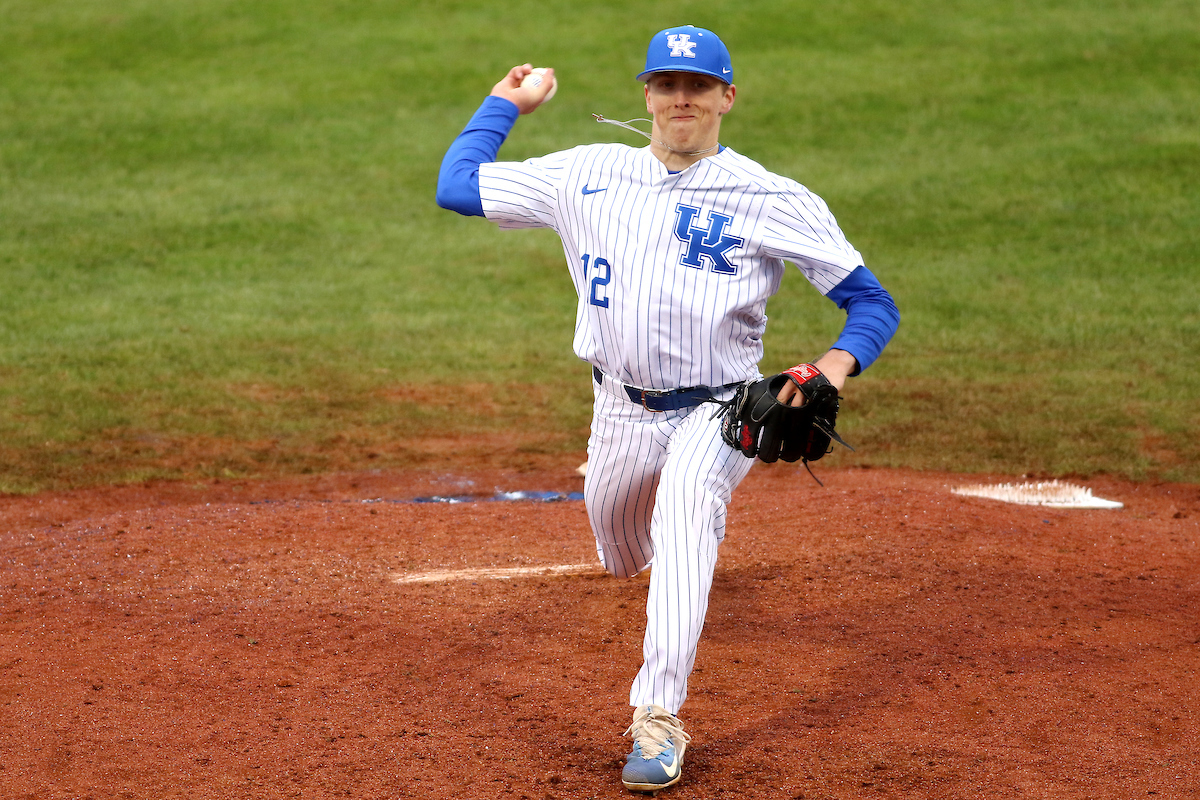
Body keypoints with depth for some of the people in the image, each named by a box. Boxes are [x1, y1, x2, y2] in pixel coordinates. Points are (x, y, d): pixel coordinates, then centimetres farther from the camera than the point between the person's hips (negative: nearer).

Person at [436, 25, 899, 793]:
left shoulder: (773, 201, -8)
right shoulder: (588, 175, 1)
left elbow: (873, 302, -9)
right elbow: (457, 185, 5)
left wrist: (836, 366, -28)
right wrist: (506, 103, 11)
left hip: (718, 414, -5)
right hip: (622, 412, 5)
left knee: (684, 517, -33)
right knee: (624, 558, 20)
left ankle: (659, 721, -34)